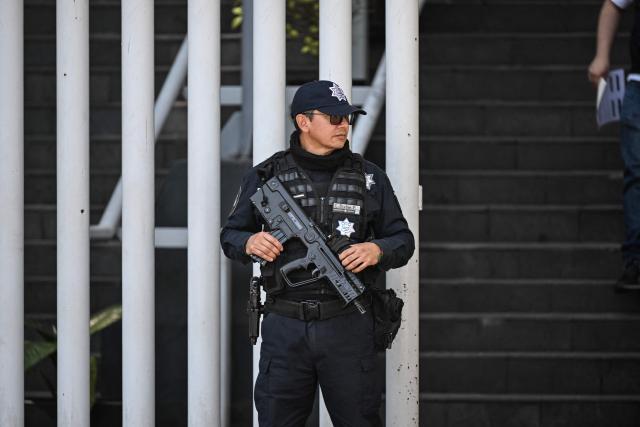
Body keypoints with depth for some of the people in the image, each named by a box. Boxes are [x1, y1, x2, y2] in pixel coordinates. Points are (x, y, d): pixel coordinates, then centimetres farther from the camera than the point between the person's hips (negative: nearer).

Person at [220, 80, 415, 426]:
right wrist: (249, 243, -11)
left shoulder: (369, 177, 7)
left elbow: (403, 240, 10)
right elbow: (230, 235, 12)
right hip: (285, 328, 0)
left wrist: (377, 251, -12)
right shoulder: (265, 177, 5)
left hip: (348, 327, 0)